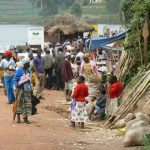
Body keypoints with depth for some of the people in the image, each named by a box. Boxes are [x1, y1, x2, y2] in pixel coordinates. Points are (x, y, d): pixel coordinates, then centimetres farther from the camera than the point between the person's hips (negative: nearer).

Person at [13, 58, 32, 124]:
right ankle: (18, 117, 21)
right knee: (19, 103, 6)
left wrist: (30, 88, 18)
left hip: (27, 89, 5)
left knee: (27, 103, 1)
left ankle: (25, 118, 5)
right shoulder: (19, 71, -14)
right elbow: (15, 80, -13)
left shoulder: (28, 71, 6)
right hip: (20, 89, -5)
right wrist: (16, 86, -23)